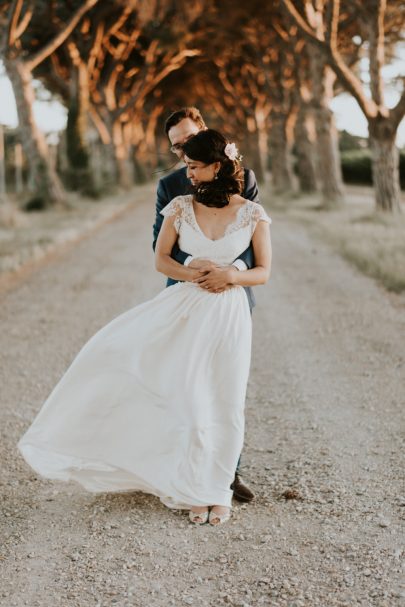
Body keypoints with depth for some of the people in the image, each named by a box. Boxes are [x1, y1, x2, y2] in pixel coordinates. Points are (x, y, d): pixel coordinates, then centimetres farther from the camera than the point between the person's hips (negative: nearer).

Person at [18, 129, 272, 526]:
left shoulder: (252, 214, -4)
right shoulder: (181, 207, 0)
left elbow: (263, 272, 2)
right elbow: (161, 259, 5)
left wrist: (233, 275, -18)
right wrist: (190, 275, -13)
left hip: (229, 315, -1)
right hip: (185, 311, 1)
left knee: (223, 404, 4)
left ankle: (217, 492, 21)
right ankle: (198, 491, 16)